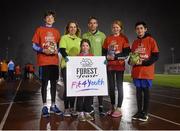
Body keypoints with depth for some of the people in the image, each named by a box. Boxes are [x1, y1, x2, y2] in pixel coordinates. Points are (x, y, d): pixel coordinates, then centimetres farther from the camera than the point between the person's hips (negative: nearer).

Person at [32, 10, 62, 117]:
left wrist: (57, 51, -4)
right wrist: (43, 50, -15)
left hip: (54, 61, 3)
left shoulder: (56, 32, 14)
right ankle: (45, 106, 9)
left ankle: (53, 105, 17)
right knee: (44, 83, -1)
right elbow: (34, 46, 2)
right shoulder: (39, 30, 5)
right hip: (44, 61, -3)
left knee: (54, 83, 6)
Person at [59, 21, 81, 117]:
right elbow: (62, 49, -13)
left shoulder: (79, 40, 17)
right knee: (67, 87, -4)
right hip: (66, 65, -4)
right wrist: (66, 56, -32)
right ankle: (66, 109, 8)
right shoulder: (64, 38, 3)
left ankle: (72, 108, 18)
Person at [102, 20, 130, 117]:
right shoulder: (108, 38, 11)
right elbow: (104, 51, 11)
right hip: (110, 65, 4)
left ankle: (119, 108, 7)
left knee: (119, 86, -1)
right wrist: (107, 56, -10)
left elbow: (126, 53, -8)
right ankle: (112, 106, 23)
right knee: (111, 86, 9)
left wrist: (115, 56, -19)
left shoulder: (124, 38, 0)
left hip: (119, 65, -4)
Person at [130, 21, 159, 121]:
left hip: (146, 72, -4)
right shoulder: (135, 42, 12)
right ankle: (139, 111, 21)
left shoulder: (151, 40, -3)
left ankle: (145, 113, 15)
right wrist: (131, 61, -2)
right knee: (138, 91, 10)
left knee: (146, 91, 3)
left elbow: (156, 56, -7)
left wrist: (143, 62, -16)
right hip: (136, 72, 5)